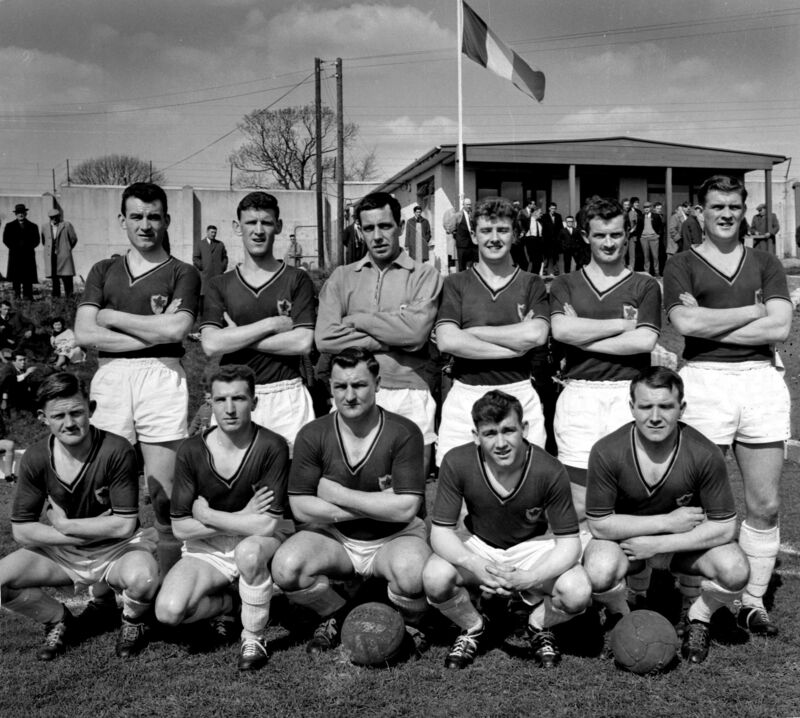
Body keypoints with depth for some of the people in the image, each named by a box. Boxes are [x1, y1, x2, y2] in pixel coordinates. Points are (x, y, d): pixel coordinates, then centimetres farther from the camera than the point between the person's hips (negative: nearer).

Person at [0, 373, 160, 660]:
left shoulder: (117, 451, -21)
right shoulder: (36, 458, -10)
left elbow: (124, 525, -21)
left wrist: (63, 525, -15)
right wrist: (97, 530, -18)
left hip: (117, 550, -3)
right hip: (62, 554, 4)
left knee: (141, 579, -36)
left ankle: (133, 622, 3)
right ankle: (60, 621, 10)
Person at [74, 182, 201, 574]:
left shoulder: (181, 273, 9)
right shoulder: (103, 271, 17)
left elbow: (176, 329, -9)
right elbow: (83, 333, 3)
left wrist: (110, 316, -1)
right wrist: (152, 333, -5)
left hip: (161, 377, -2)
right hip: (110, 380, 2)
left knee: (164, 497, -3)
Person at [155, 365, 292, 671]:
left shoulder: (272, 447, -17)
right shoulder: (191, 451, -9)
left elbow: (268, 525, -22)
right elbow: (180, 527, -8)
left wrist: (206, 514, -14)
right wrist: (241, 518, -15)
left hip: (261, 544, -2)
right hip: (206, 550, 2)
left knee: (248, 551, -38)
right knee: (168, 611, -22)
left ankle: (253, 637, -12)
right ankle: (225, 603, 12)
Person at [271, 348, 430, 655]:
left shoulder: (404, 433, -13)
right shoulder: (313, 435, -7)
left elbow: (406, 509, -20)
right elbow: (300, 507, -11)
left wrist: (336, 494, -17)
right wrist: (378, 506, -16)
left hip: (395, 538, -2)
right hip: (335, 537, 3)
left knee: (411, 574, -35)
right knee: (285, 566, -26)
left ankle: (410, 623, 3)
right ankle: (335, 615, 7)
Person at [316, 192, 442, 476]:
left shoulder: (425, 276, 4)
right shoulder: (342, 277, 10)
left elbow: (416, 332, -14)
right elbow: (324, 338, -5)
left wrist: (357, 320, -5)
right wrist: (393, 339, -7)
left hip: (410, 396, -1)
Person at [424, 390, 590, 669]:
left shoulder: (550, 471, -25)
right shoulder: (456, 463, -23)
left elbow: (569, 542, -19)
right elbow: (440, 531, -18)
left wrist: (529, 578, -37)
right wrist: (476, 566, -38)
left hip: (533, 546, 0)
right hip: (477, 545, 1)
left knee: (578, 593, -28)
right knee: (435, 579, -30)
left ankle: (539, 626, 10)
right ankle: (474, 628, 5)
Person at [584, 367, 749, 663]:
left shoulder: (704, 454, -22)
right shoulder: (607, 452, -24)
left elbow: (724, 527, -17)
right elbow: (599, 524, -17)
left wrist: (658, 544, -22)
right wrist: (668, 521, -21)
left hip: (687, 541, 1)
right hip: (625, 538, -1)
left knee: (735, 570, -28)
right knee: (600, 571, -33)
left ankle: (698, 617, 7)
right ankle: (619, 617, 4)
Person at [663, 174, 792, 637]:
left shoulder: (766, 264, 15)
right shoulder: (683, 266, 8)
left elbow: (780, 328, 0)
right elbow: (686, 323, -11)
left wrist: (710, 325, -5)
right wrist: (753, 310, -4)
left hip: (762, 378, 3)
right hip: (704, 379, -3)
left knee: (766, 504, 4)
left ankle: (753, 601, 17)